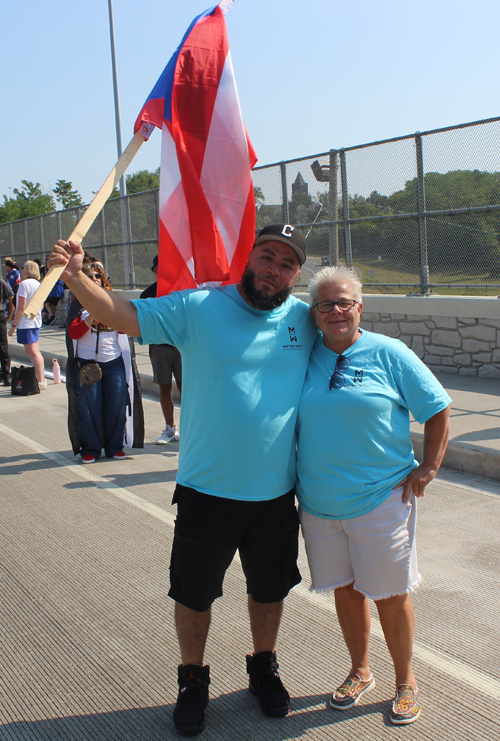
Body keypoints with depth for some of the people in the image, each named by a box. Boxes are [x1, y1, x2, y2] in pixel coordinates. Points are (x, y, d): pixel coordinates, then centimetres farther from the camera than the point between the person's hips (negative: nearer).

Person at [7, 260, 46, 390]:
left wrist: (13, 326, -13)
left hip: (26, 323, -8)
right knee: (35, 351, 16)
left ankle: (41, 382, -8)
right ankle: (41, 379, 19)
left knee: (32, 352, -7)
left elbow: (21, 307, -18)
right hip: (37, 321, 8)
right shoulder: (38, 284, 10)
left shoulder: (24, 284, -14)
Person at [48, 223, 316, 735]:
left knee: (269, 588, 20)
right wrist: (75, 277, -30)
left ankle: (263, 668, 46)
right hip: (206, 490, -2)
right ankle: (192, 680, 39)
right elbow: (122, 314, -15)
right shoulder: (198, 308, -10)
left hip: (277, 493, 3)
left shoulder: (305, 320, 0)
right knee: (194, 593, 14)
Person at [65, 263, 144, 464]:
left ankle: (115, 447, 15)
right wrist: (93, 315, -17)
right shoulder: (79, 306, 5)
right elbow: (73, 333, -8)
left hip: (114, 362, 2)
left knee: (116, 406, 2)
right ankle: (90, 449, 12)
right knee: (89, 408, 0)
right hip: (87, 363, -2)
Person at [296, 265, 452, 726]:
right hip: (319, 503, 3)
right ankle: (360, 673, 35)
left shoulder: (388, 354, -6)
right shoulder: (305, 357, 3)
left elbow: (438, 409, 0)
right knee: (345, 589, 15)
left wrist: (428, 468, -5)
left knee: (390, 595, 7)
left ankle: (406, 681, 28)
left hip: (381, 500, -3)